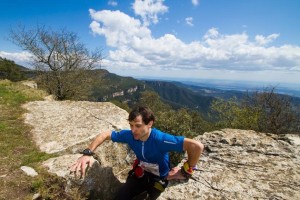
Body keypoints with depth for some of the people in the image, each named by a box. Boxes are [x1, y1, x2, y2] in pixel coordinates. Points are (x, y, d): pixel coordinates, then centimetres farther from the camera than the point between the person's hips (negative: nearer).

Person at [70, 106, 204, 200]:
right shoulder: (129, 135, -22)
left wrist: (185, 172, -28)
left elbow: (197, 146, -43)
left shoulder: (160, 139, -37)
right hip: (140, 173, 3)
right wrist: (87, 153, -21)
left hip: (158, 178, -3)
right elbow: (105, 135, -8)